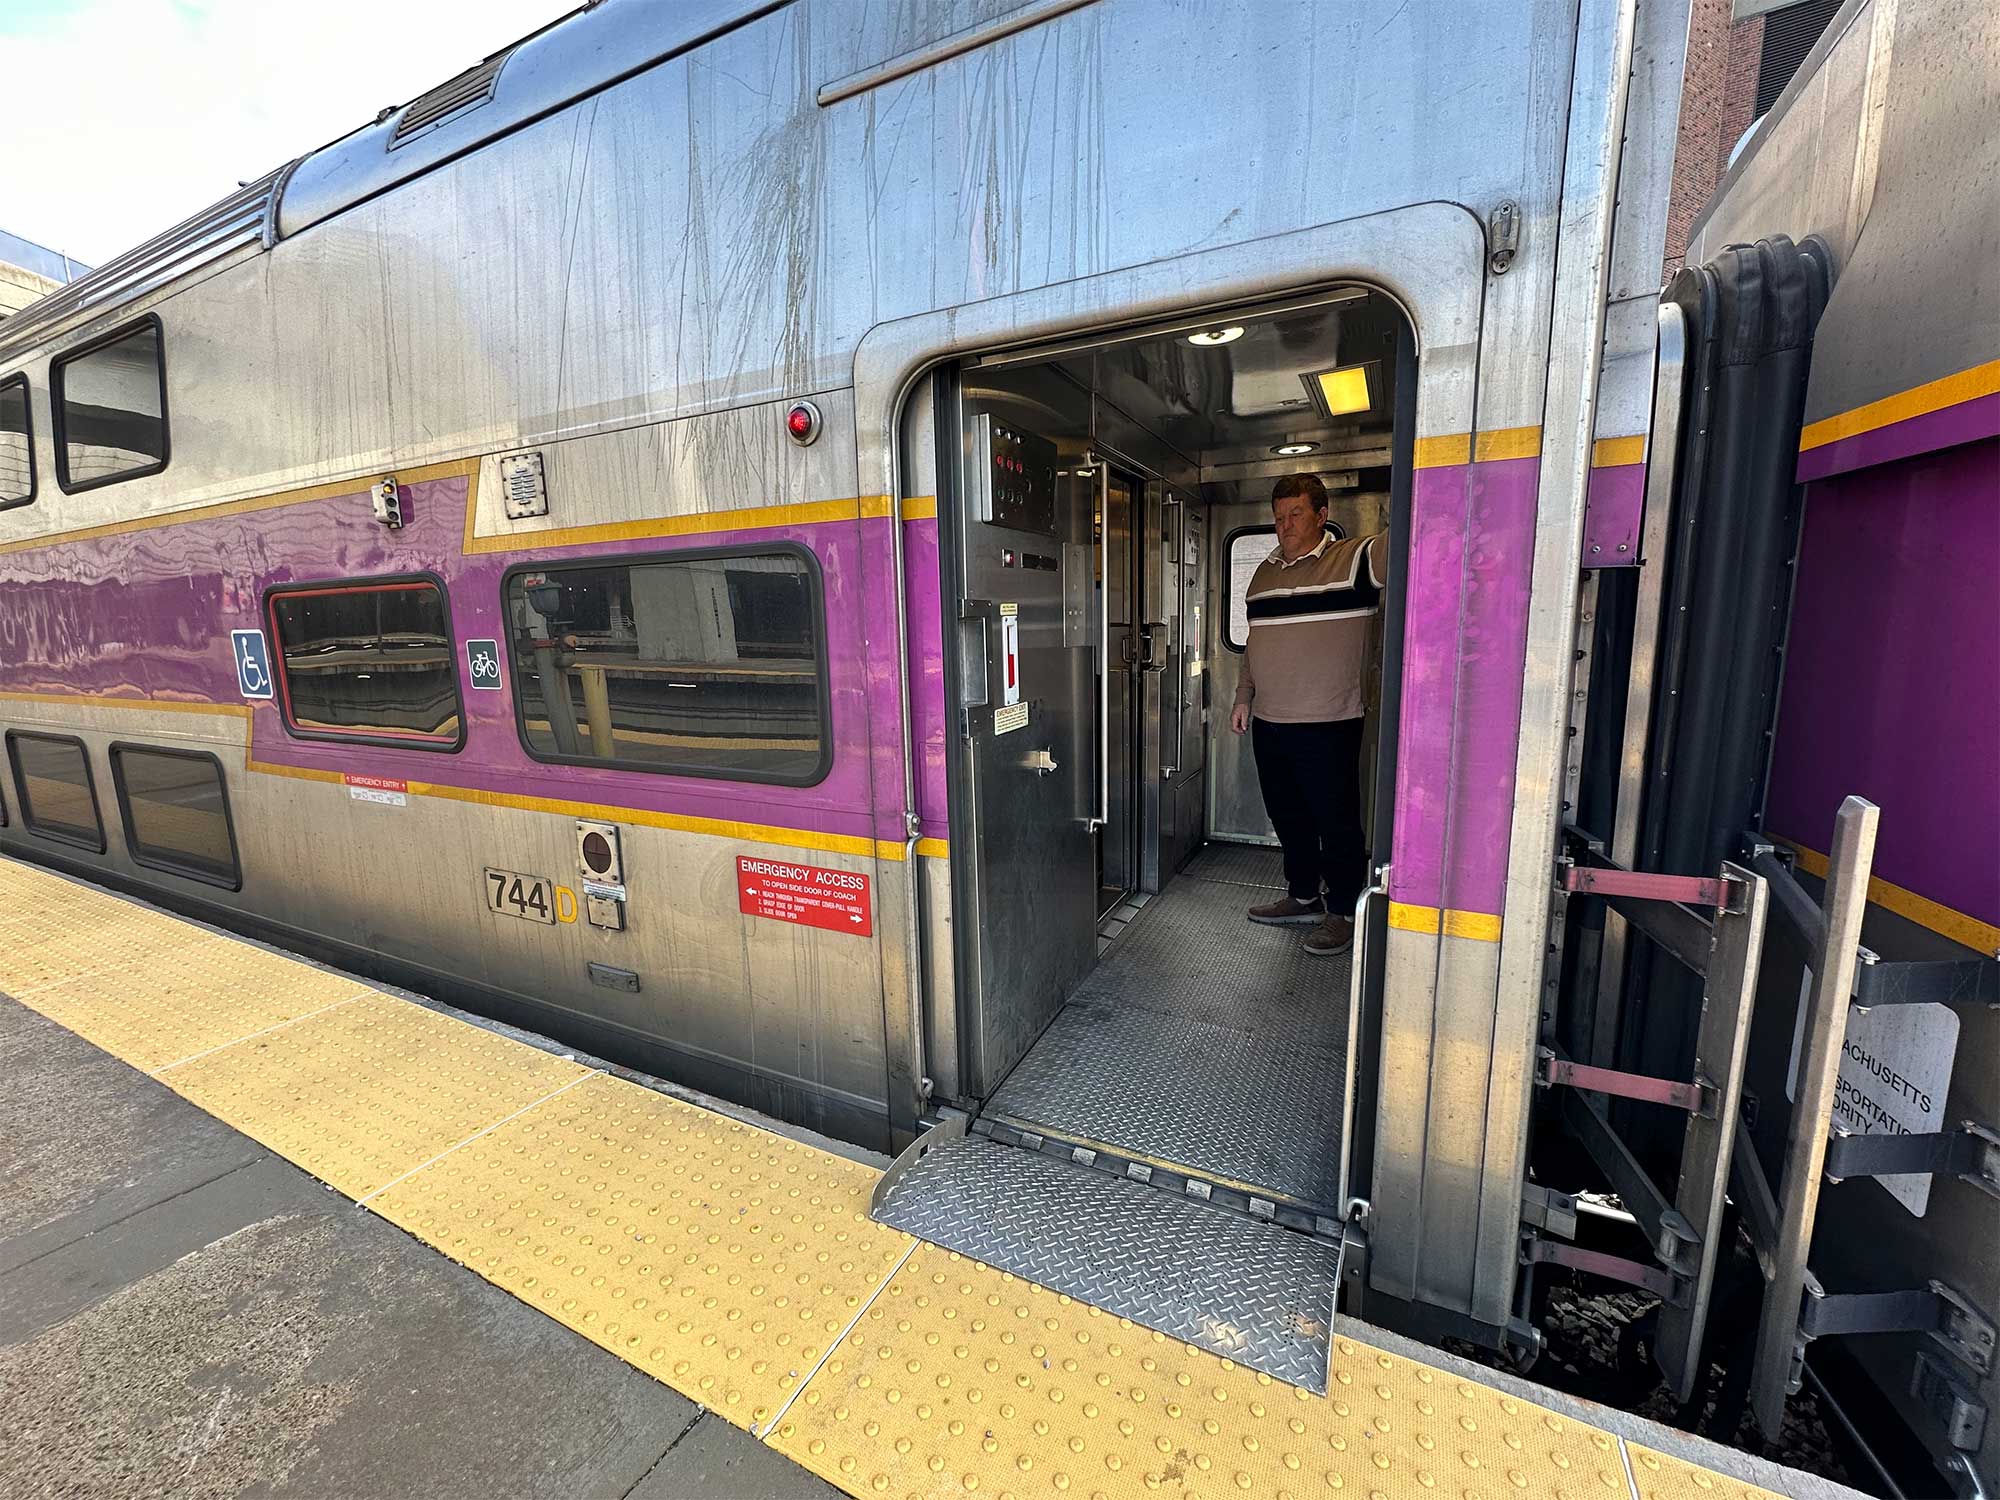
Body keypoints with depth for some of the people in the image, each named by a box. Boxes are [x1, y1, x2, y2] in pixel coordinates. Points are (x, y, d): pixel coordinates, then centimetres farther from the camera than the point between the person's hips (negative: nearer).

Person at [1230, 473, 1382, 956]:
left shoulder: (1354, 559, -5)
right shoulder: (1264, 573, 14)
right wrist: (1244, 697, 17)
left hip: (1329, 723, -6)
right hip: (1268, 722, 7)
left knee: (1337, 821, 5)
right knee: (1287, 816, 17)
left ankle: (1342, 912, 21)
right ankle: (1303, 897, 34)